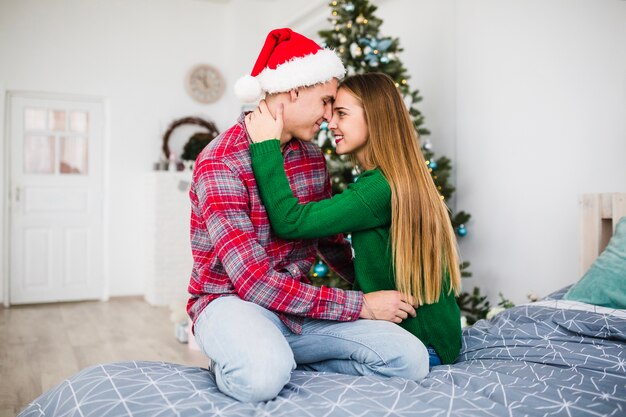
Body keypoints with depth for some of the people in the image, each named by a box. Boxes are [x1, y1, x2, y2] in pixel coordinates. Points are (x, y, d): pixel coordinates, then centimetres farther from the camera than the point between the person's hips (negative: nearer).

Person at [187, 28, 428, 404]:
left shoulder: (313, 157, 6)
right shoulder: (222, 161, -18)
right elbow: (253, 281, -24)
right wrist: (360, 305, -21)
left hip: (299, 303, 6)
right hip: (232, 300, -6)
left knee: (410, 359, -14)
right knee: (264, 375, -40)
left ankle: (286, 358, 1)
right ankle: (233, 360, -5)